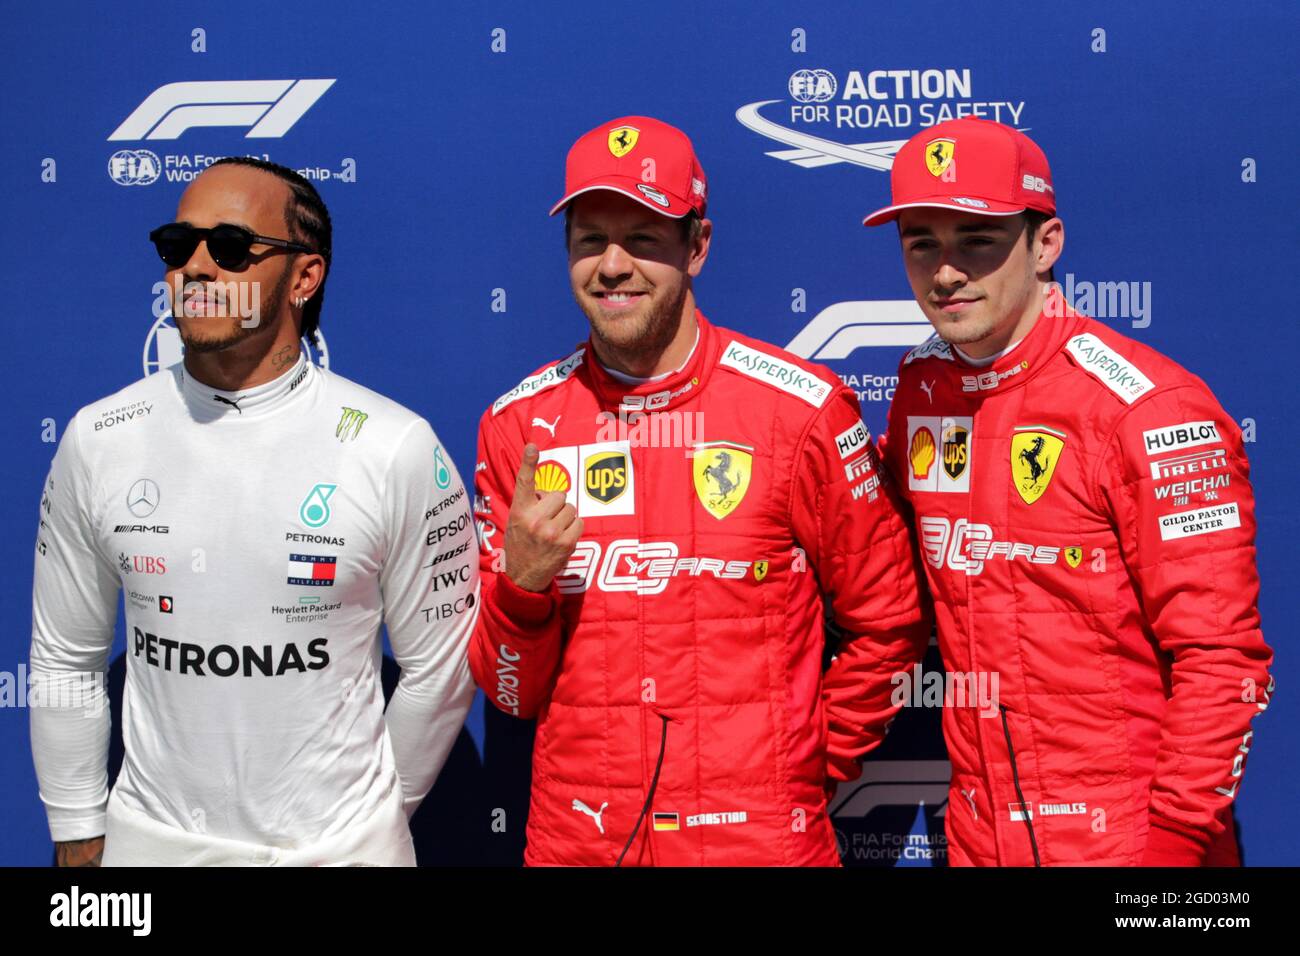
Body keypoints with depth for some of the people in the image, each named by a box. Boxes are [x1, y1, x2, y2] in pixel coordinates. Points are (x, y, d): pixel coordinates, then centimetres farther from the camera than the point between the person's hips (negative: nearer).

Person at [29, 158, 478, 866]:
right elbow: (65, 660, 5)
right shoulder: (98, 440, -4)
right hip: (150, 835, 3)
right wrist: (78, 835, 7)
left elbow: (439, 667, -4)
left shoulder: (396, 448, -12)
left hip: (338, 841, -2)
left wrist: (378, 811, 3)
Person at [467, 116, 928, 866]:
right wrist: (521, 585, -16)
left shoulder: (800, 409, -9)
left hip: (761, 837, -2)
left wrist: (809, 765, 2)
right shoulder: (519, 425, -2)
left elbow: (887, 620, 1)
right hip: (571, 836, 3)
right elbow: (511, 692, 1)